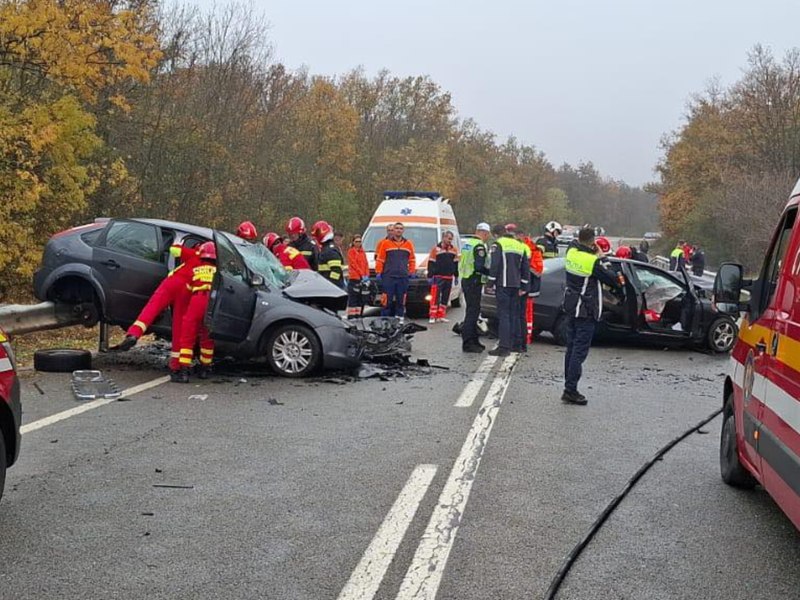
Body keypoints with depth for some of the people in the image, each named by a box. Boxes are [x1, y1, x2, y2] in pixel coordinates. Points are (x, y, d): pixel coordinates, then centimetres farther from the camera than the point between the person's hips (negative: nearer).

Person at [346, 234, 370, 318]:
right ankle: (351, 317, -12)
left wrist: (367, 275, -3)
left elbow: (366, 264, 13)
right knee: (353, 299, -10)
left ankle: (358, 316, 14)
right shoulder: (351, 251, -2)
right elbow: (354, 264, -10)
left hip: (363, 278, 7)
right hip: (354, 278, -7)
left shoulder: (363, 252, 17)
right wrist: (362, 275, -15)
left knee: (361, 299, 8)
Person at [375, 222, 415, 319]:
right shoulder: (386, 243, 6)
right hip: (388, 276, -2)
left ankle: (399, 318, 9)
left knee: (401, 300, 4)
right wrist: (378, 272, 0)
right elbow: (380, 259, 5)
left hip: (403, 277, 2)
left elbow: (412, 260, 17)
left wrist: (412, 272, 10)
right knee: (387, 300, -4)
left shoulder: (408, 244, 13)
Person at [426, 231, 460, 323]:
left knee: (445, 298, 8)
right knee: (435, 297, -9)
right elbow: (431, 263, -3)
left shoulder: (454, 250, 10)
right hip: (438, 277, -5)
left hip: (449, 278, 5)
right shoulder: (436, 249, -4)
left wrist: (456, 276, 16)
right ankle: (432, 316, -9)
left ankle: (441, 316, 14)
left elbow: (456, 264, 17)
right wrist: (430, 276, -7)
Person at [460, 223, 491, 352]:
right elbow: (479, 267, -23)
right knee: (473, 311, -7)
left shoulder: (468, 243, 15)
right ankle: (468, 343, -8)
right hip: (474, 282, -10)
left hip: (465, 280, 10)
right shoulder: (480, 246, -14)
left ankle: (474, 340, 25)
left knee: (472, 310, 17)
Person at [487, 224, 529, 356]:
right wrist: (524, 287, 20)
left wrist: (491, 282, -7)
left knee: (503, 315, -9)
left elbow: (494, 265, -13)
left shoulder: (498, 245, -5)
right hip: (516, 285, 7)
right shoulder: (520, 246, 18)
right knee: (514, 314, 15)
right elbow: (525, 267, 18)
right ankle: (516, 344, 21)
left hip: (503, 285, -7)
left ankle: (504, 346, -13)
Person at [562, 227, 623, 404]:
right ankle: (570, 390, -6)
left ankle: (569, 386, 20)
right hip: (586, 311, -8)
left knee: (571, 348, 15)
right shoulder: (592, 261, -20)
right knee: (580, 351, -5)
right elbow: (608, 278, -9)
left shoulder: (571, 253, -1)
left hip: (570, 308, 8)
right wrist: (618, 284, 11)